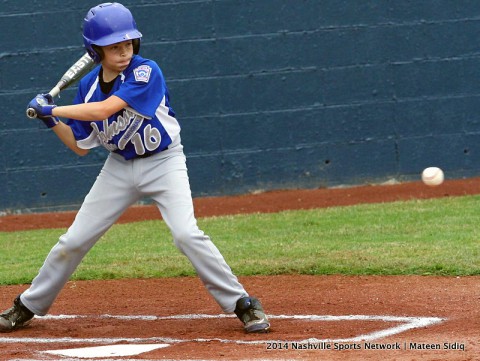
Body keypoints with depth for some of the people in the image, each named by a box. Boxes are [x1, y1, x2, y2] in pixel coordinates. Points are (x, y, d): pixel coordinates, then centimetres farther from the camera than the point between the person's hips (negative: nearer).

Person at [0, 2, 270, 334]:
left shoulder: (146, 72, -22)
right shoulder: (89, 86, -4)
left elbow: (103, 110, -33)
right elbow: (81, 147, 5)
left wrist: (52, 109, -23)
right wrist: (51, 121, -8)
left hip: (163, 163, -5)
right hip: (120, 167, 5)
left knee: (186, 233, -23)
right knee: (74, 241, 6)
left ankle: (242, 304, -14)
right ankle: (28, 307, 23)